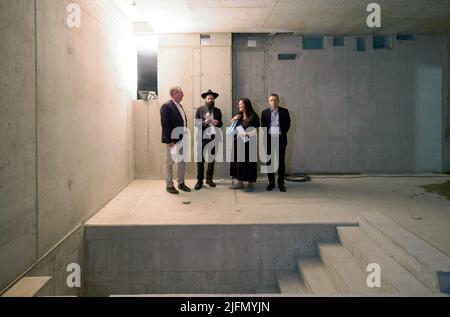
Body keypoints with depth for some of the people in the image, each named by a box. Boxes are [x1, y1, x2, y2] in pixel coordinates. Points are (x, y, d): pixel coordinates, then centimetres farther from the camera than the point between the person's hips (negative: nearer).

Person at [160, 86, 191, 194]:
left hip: (182, 139, 8)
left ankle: (181, 183, 25)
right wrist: (169, 140, -20)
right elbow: (165, 125, -17)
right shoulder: (166, 106, -13)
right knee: (170, 163, 4)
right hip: (172, 140, -8)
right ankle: (169, 185, 13)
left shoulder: (179, 106, 13)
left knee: (181, 162, 14)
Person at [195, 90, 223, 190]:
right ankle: (199, 180, 8)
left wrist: (217, 123, -11)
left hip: (213, 138, 3)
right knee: (200, 160, -1)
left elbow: (221, 124, 12)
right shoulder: (200, 110, 1)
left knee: (211, 159, 9)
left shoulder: (217, 111, 10)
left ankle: (209, 179, 21)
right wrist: (205, 122, -21)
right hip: (202, 138, -3)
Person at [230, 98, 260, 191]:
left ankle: (251, 183, 11)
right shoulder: (238, 116, 10)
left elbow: (257, 131, -10)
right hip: (238, 143, 6)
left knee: (248, 162, 0)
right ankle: (240, 182, 16)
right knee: (238, 161, 7)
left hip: (248, 143, -6)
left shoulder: (253, 116, -6)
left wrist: (246, 134, -18)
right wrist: (234, 120, 2)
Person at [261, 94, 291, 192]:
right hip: (269, 139, 1)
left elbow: (288, 124, 8)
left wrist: (283, 133, 4)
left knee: (281, 161, 1)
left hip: (280, 139, -1)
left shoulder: (284, 111, 5)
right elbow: (263, 126, 8)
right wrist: (265, 138, 1)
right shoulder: (265, 112, 7)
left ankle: (281, 182, 9)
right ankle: (271, 182, 13)